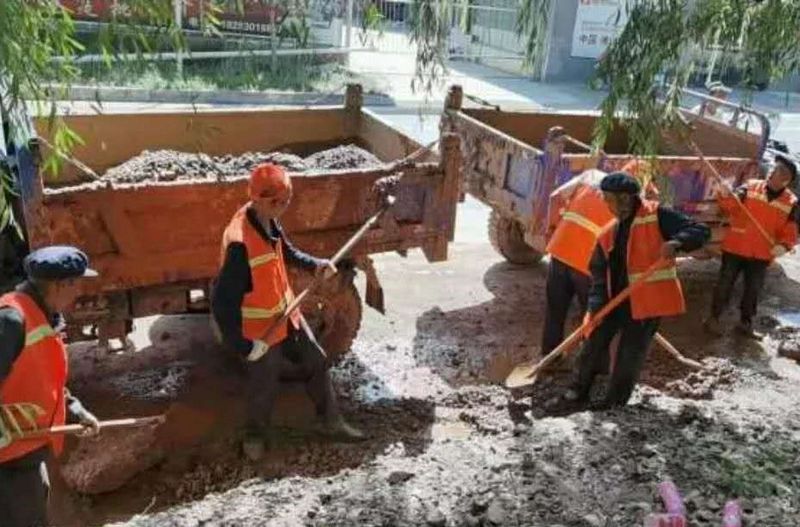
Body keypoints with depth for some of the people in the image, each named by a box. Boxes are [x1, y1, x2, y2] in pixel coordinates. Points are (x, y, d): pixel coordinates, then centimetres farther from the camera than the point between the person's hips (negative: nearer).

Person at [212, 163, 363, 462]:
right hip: (261, 329, -8)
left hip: (286, 314, 8)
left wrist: (315, 264, -5)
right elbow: (221, 302, -33)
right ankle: (256, 434, 45)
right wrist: (243, 345, -29)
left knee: (316, 362, 19)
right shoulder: (240, 243, -36)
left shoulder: (267, 221, -9)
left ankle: (332, 422, 39)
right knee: (264, 387, 15)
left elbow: (286, 252, 12)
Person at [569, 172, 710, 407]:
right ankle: (581, 390, 28)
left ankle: (613, 406, 18)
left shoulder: (657, 215, -8)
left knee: (629, 359, 2)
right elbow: (600, 273, 6)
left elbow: (701, 231, -12)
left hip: (647, 301, -5)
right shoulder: (609, 234, 9)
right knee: (594, 344, 8)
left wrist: (676, 242, -32)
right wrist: (595, 306, -7)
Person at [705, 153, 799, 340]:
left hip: (762, 254, 2)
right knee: (725, 284, 4)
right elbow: (731, 207, -14)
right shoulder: (750, 187, -6)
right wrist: (726, 196, -35)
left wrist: (784, 245, -18)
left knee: (753, 289, 12)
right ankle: (713, 319, 17)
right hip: (735, 247, -2)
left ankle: (745, 323, 27)